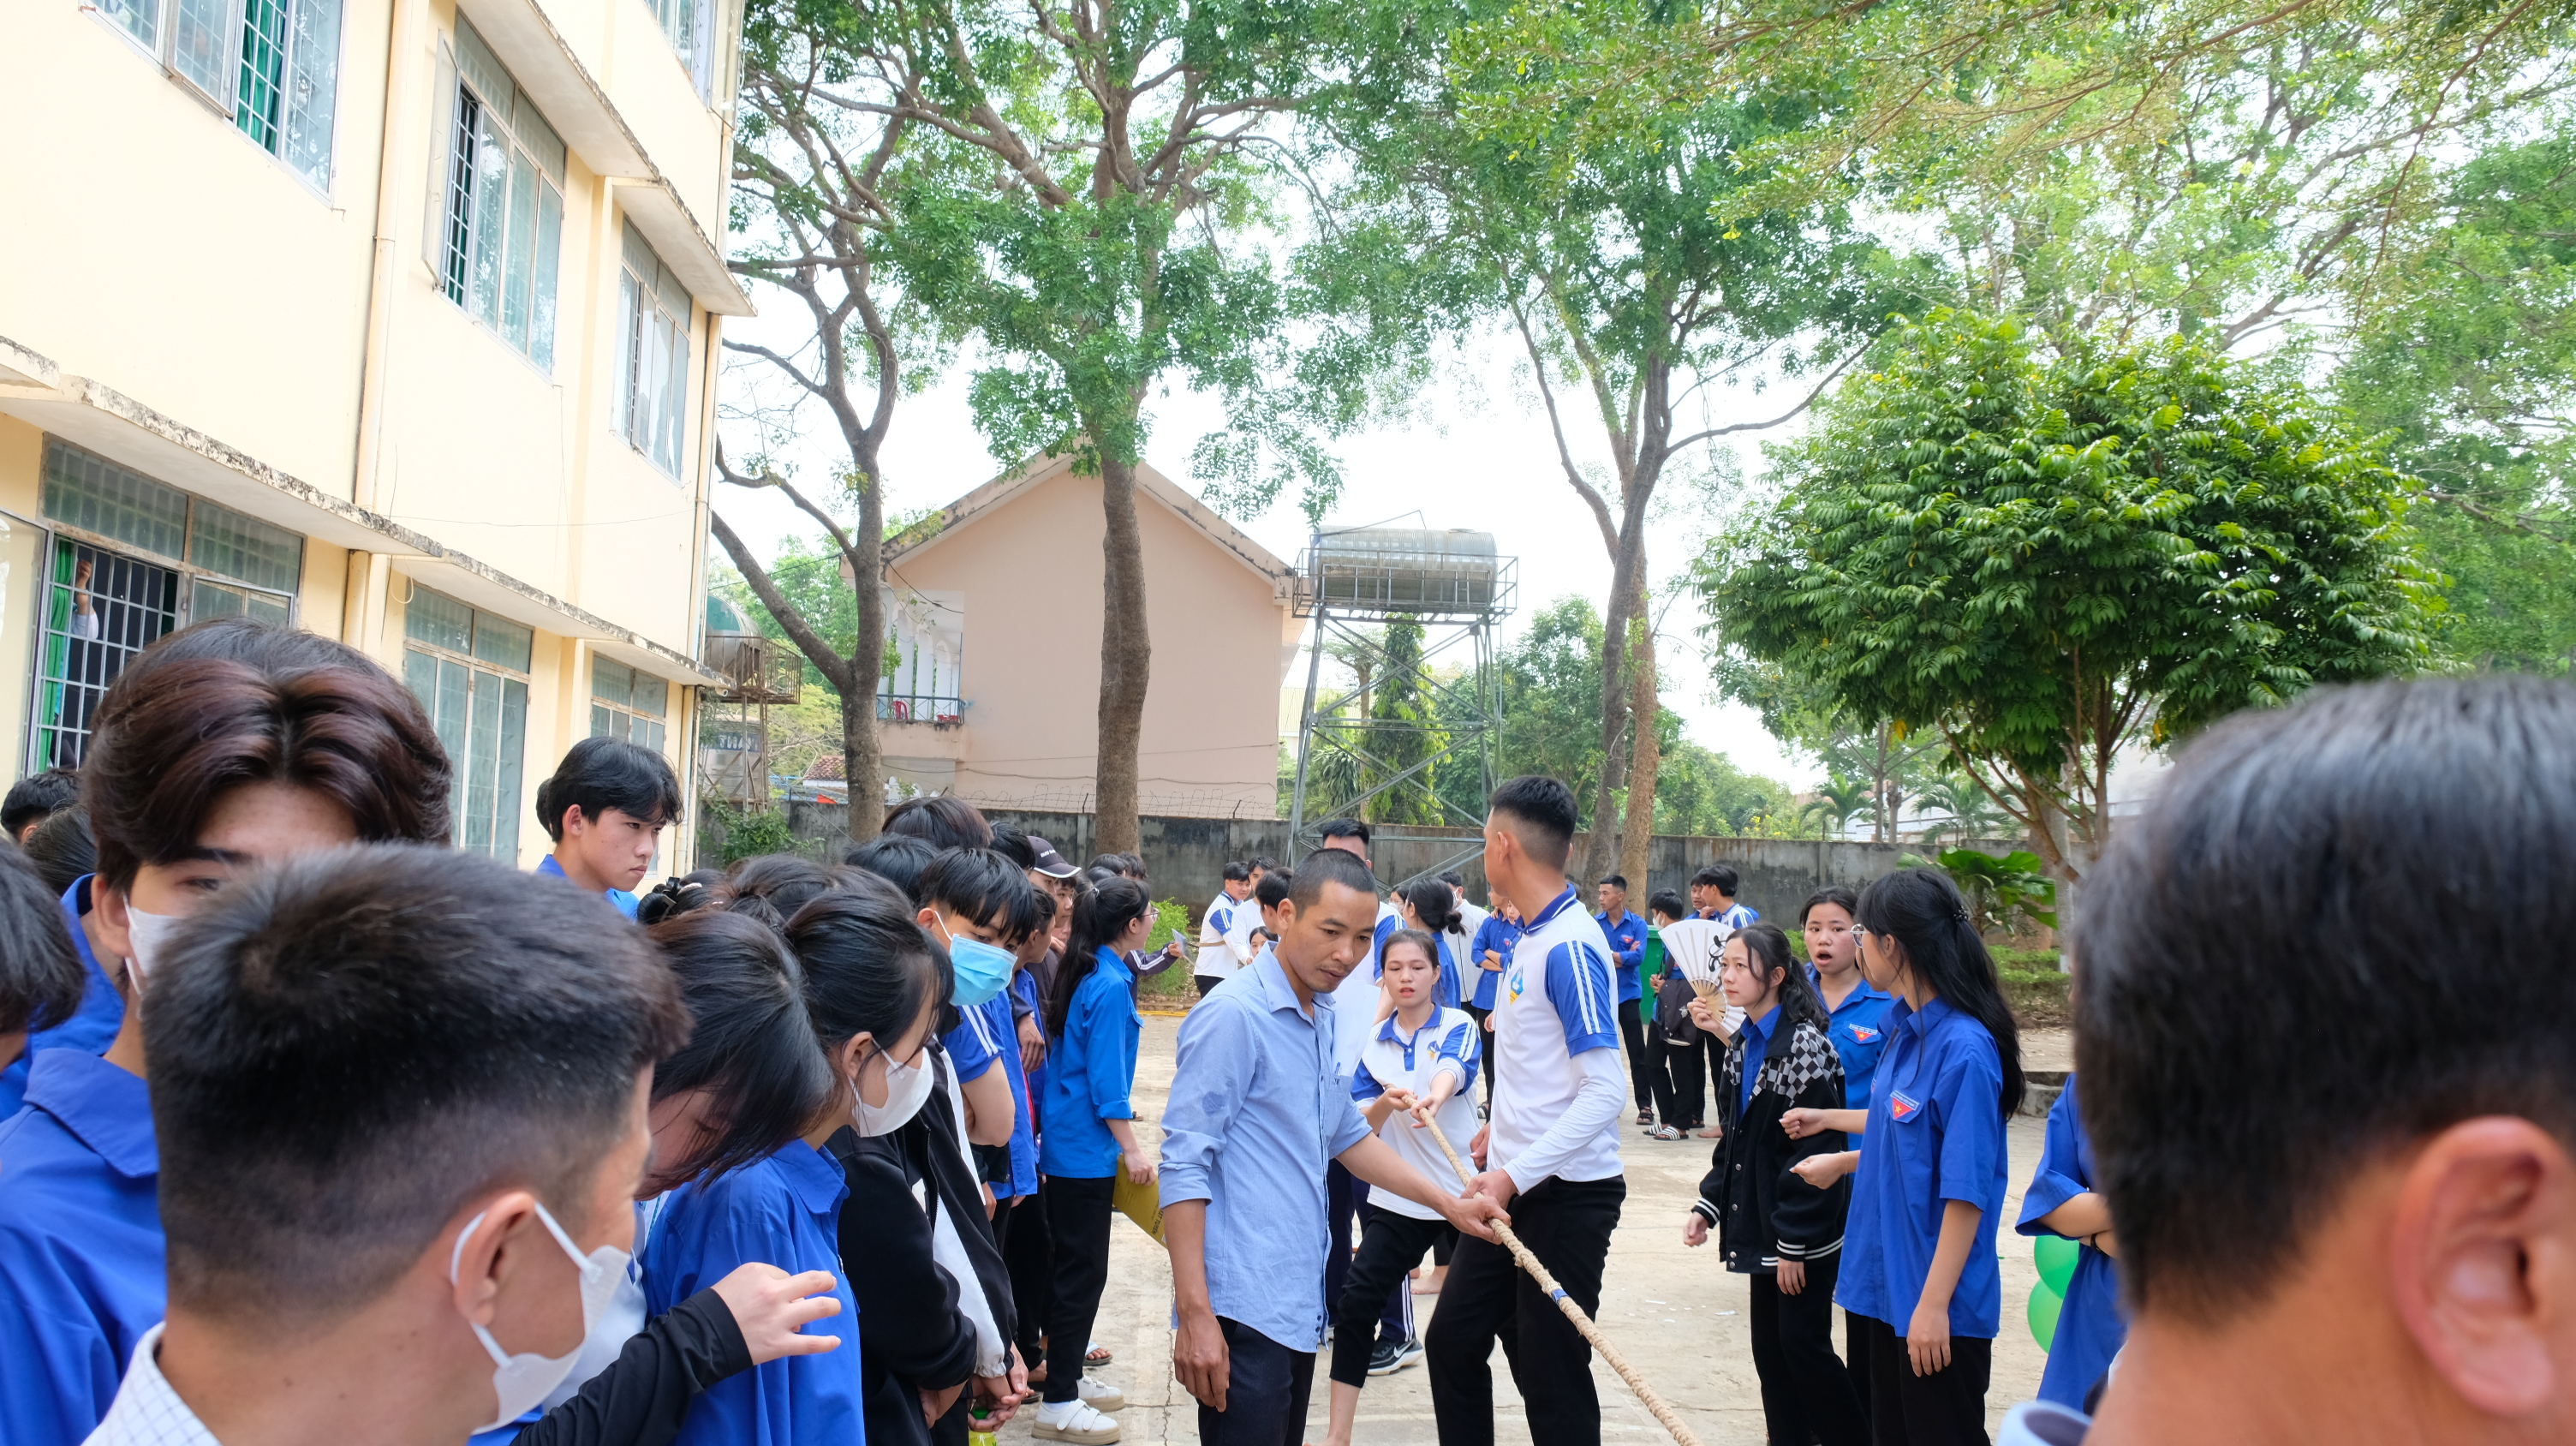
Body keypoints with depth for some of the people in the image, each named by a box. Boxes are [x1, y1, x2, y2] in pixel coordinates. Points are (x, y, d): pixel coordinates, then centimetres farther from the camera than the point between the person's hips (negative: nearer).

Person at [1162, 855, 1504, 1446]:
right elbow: (1185, 1165, -18)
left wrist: (1448, 1202, 21)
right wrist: (1195, 1316, -22)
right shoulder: (1232, 1015, -15)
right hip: (1244, 1310, -9)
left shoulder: (1322, 1017, 14)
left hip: (1298, 1305, 9)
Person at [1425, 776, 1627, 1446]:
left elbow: (1603, 1093, -24)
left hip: (1566, 1194, -9)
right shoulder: (1534, 937, 9)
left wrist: (1514, 1175, -26)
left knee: (1552, 1379, 1)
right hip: (1512, 1187, 9)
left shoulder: (1570, 946, -19)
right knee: (1453, 1341, 14)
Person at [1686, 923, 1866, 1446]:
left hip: (1804, 1234, -8)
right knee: (1770, 1346, 11)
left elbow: (1814, 1150, -19)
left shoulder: (1803, 1045, -17)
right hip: (1762, 1229, 8)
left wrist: (1794, 1242, -18)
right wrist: (1707, 1206, 7)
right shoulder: (1743, 1045, 9)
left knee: (1804, 1344, -2)